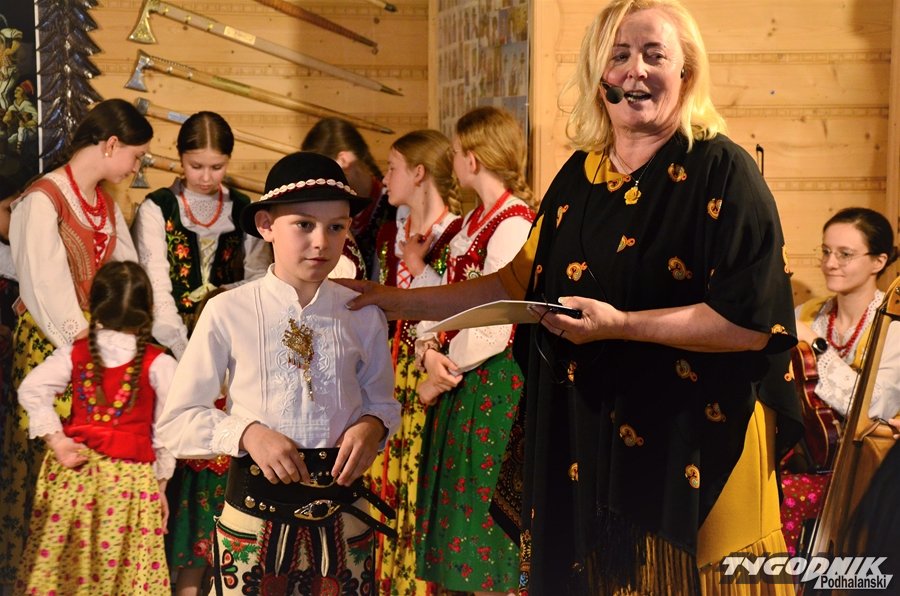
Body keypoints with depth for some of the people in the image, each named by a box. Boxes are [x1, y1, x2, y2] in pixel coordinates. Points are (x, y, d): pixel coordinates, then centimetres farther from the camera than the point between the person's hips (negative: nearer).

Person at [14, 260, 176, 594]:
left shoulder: (74, 353, 2)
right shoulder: (158, 364, -5)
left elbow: (31, 390, -6)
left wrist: (54, 439, -3)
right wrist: (160, 483, 8)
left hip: (72, 469, 3)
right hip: (129, 478, -3)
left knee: (55, 565, 12)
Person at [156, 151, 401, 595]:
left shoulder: (363, 314, 0)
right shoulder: (227, 313, -7)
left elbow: (382, 401, 12)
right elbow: (177, 421, -2)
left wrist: (372, 425, -11)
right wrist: (247, 433, -19)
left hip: (343, 507, 2)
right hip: (255, 505, -2)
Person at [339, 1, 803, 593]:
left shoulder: (721, 172, -9)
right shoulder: (578, 177, 9)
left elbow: (753, 321, -16)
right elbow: (519, 283, 16)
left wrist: (621, 325, -22)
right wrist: (393, 299, 13)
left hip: (693, 445, -5)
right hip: (586, 444, 5)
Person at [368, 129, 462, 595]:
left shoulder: (458, 234, -9)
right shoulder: (388, 235, 13)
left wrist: (416, 264, -13)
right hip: (389, 372, 7)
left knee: (424, 483, -6)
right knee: (385, 480, 9)